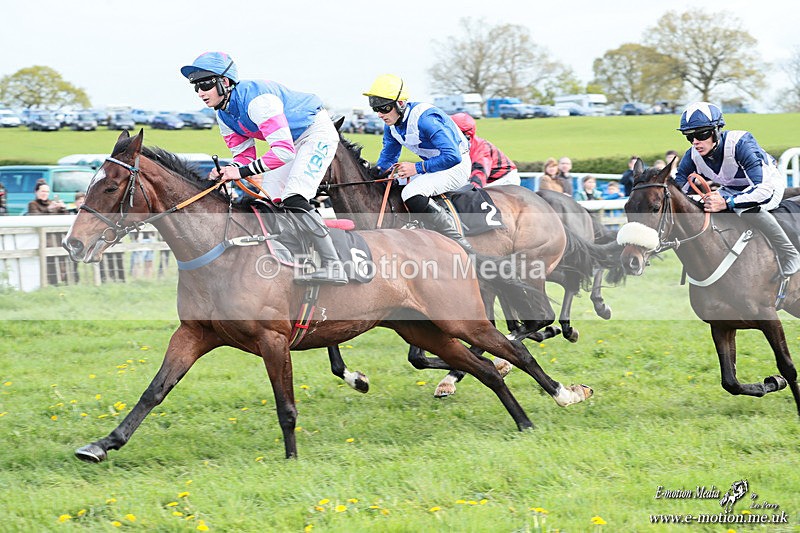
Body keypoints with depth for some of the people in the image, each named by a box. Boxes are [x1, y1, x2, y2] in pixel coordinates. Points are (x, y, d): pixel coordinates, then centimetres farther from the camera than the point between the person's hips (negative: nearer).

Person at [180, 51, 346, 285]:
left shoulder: (255, 99, -32)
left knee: (294, 200, -25)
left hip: (317, 132, -10)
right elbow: (244, 155, 3)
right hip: (293, 141, 10)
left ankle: (333, 266, -27)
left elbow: (284, 150, -37)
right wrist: (226, 172, -20)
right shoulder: (224, 116, -2)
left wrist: (243, 171, -37)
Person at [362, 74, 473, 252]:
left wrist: (417, 168, -28)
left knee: (412, 194, -31)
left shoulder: (424, 119, -28)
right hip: (433, 165, 10)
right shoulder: (392, 123, 0)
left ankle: (461, 246, -30)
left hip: (456, 165, -10)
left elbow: (452, 156, -31)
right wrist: (379, 169, -6)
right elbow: (389, 155, 16)